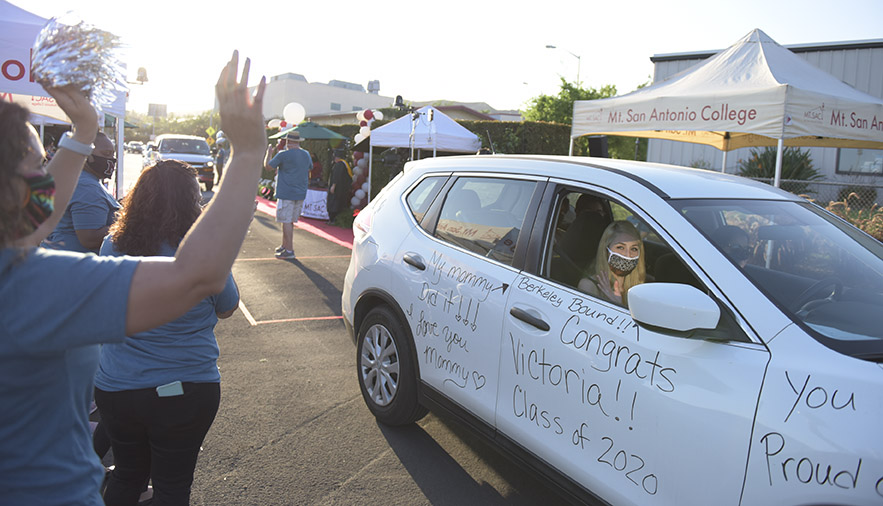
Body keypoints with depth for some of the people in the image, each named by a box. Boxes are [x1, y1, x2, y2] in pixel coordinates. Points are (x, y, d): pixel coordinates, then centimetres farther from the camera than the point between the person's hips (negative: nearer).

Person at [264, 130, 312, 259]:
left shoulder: (284, 155, -13)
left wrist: (268, 153, 13)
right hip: (300, 193, 7)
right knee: (290, 221, 16)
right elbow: (310, 168, 25)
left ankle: (289, 250, -4)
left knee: (286, 221, -4)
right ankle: (285, 245, 26)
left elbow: (268, 166, -3)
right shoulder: (306, 155, 8)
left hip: (286, 193, -7)